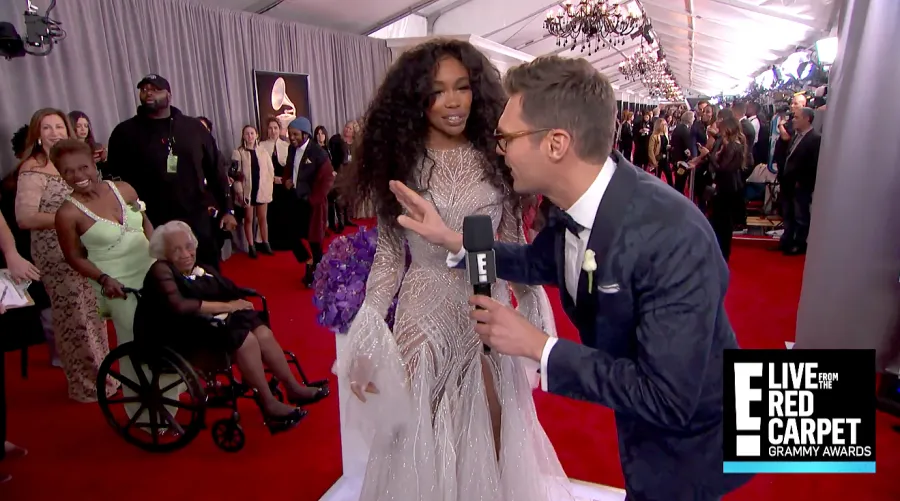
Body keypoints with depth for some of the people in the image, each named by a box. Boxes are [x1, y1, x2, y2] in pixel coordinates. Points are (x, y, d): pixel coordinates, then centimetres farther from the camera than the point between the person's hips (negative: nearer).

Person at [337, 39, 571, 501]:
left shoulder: (494, 157, -2)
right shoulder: (398, 162, -4)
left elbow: (514, 245, 3)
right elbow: (388, 254, -2)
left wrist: (538, 321, 3)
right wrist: (365, 341, -6)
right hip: (423, 315, 0)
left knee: (491, 441, 17)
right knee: (422, 442, 15)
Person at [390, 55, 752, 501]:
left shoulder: (673, 234, -37)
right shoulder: (573, 204, -14)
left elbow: (668, 397, -35)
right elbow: (539, 263, 7)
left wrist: (538, 346, -30)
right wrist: (450, 238, -4)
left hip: (688, 436, -6)